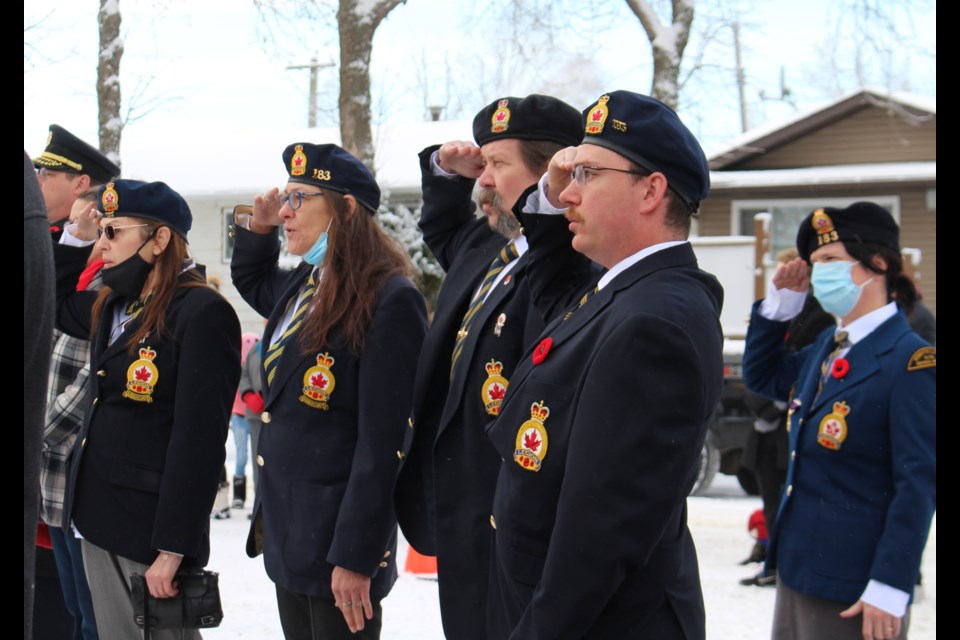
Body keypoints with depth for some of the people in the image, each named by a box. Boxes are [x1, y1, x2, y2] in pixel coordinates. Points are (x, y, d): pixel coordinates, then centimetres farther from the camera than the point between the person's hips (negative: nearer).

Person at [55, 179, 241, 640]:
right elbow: (55, 303, 35)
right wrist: (77, 235, 18)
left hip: (150, 530, -8)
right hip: (100, 520, 8)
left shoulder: (202, 313, -14)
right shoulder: (113, 306, 12)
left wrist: (172, 549, -21)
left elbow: (198, 440, -19)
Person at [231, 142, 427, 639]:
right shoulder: (300, 287, 11)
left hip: (337, 535, -8)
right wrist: (258, 227, 17)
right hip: (286, 532, 8)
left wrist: (355, 557, -20)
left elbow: (381, 439, -19)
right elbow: (250, 280, 37)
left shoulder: (390, 300, -15)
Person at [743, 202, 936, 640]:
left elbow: (918, 486, -18)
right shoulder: (827, 347, 10)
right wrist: (781, 302, 11)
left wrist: (889, 587, -21)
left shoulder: (913, 360, -15)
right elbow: (761, 377, 26)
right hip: (797, 570, 8)